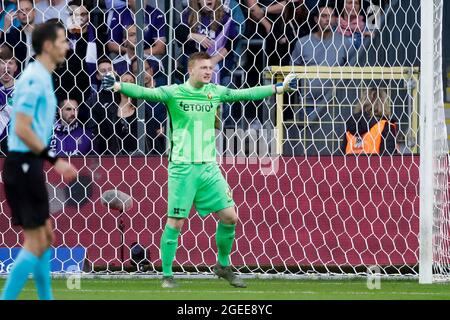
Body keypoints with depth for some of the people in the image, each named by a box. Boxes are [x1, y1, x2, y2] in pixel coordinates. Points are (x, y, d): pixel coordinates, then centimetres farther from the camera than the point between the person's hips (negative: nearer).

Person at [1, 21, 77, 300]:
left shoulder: (42, 78, 15)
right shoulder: (34, 79, -15)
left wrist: (56, 162, 18)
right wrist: (54, 159, -20)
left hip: (30, 165, 10)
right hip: (23, 164, -10)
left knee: (46, 237, 14)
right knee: (35, 243, -9)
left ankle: (46, 298, 20)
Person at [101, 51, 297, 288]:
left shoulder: (214, 92, 8)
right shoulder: (174, 92, -5)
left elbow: (245, 94, 17)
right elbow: (146, 93, -17)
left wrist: (278, 88, 20)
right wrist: (119, 86, -33)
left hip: (208, 166, 5)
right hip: (182, 167, -5)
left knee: (230, 217, 1)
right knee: (175, 222, -5)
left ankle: (223, 266, 21)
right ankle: (167, 275, 6)